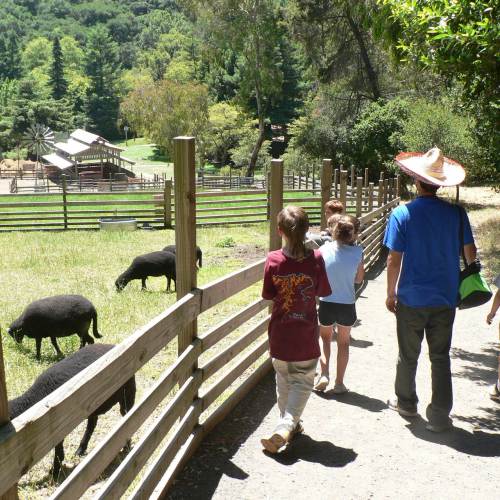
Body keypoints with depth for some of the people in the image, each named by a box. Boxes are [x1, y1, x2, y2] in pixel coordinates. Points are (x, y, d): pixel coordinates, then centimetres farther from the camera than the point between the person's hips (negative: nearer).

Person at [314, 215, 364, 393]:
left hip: (326, 304, 0)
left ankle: (324, 374, 12)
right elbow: (359, 279, 1)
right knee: (343, 343, 20)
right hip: (347, 305, 0)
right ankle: (339, 383, 26)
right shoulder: (357, 252, -11)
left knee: (325, 337, 26)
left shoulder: (324, 249, -11)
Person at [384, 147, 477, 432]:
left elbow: (394, 260, -11)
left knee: (408, 355, 16)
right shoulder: (456, 213, -5)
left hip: (411, 299, -2)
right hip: (445, 299, 2)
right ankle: (440, 416, 14)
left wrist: (391, 294, 1)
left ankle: (406, 404, 33)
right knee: (441, 357, 12)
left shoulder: (402, 214, -12)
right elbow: (471, 254, 3)